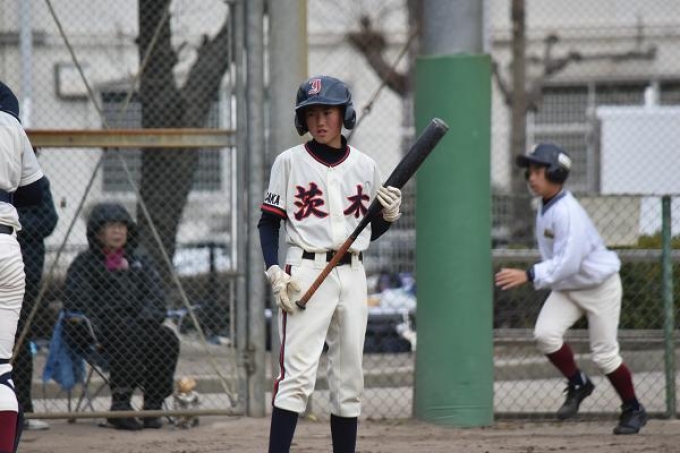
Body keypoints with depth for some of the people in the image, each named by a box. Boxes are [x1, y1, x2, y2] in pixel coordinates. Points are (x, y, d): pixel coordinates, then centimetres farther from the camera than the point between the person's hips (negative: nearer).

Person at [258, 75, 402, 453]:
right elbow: (268, 222, 0)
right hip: (306, 274, -4)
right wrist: (275, 273, -12)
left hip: (353, 276, 4)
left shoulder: (365, 167, 10)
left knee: (350, 379, 7)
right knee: (297, 375, -14)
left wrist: (390, 215, -4)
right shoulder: (290, 162, 0)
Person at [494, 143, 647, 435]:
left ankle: (633, 410, 17)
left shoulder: (567, 213, -28)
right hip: (566, 287, 7)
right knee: (545, 334, -15)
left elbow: (567, 263, -35)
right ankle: (577, 384, 6)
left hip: (599, 285, -7)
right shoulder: (545, 208, 0)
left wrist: (528, 276, -41)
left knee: (604, 354, -2)